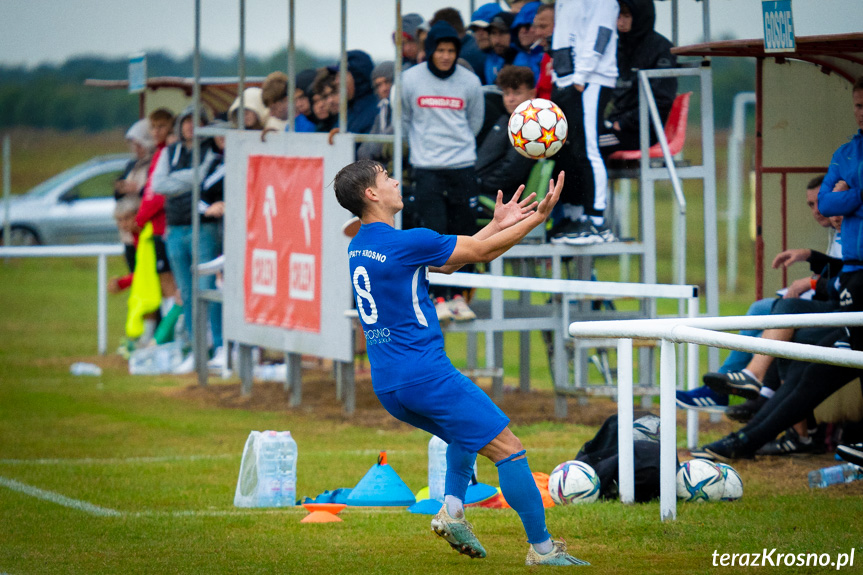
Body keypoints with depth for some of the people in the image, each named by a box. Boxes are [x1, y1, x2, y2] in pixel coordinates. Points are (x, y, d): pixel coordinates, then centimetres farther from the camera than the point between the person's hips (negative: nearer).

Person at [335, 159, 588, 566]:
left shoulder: (357, 247, 12)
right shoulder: (406, 242, -15)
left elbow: (450, 261, 20)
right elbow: (481, 252, -7)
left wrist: (497, 225, 21)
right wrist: (539, 217, 2)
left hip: (387, 387, 9)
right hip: (425, 374, -9)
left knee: (465, 432, 31)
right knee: (508, 450, -2)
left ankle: (451, 510, 12)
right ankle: (542, 549, -1)